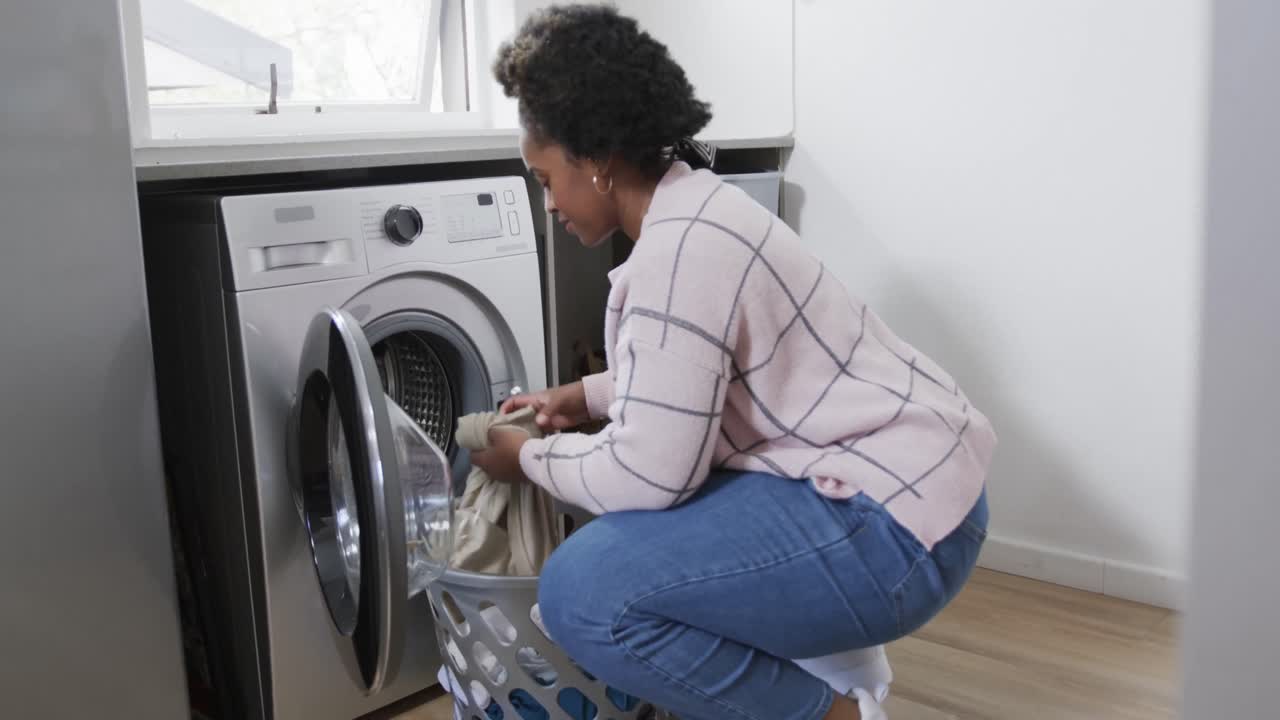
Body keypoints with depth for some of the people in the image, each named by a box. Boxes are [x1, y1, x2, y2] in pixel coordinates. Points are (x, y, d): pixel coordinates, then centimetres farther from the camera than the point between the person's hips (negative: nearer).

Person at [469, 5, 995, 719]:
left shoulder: (679, 247, -21)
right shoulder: (695, 207, 10)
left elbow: (649, 473, -21)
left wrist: (531, 458, -4)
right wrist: (584, 396, 18)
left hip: (895, 523, -11)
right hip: (899, 471, 11)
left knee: (582, 593, -20)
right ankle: (825, 650, 24)